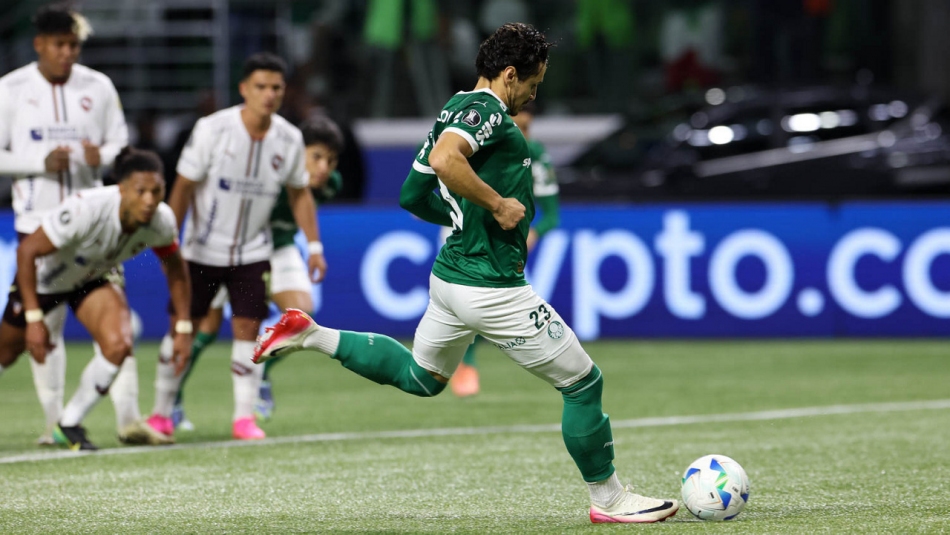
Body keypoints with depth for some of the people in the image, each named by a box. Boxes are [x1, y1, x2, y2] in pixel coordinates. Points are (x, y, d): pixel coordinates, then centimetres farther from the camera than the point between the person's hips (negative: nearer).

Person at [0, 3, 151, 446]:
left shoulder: (98, 87, 5)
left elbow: (120, 143, 10)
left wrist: (101, 156, -14)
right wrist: (41, 161, -16)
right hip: (37, 222, -1)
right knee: (45, 322, 1)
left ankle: (127, 417, -9)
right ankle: (55, 422, 9)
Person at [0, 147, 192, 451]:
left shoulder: (161, 221, -25)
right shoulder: (86, 209, -41)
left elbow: (175, 269, -3)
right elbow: (27, 251, -32)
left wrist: (183, 328, -5)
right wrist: (34, 319, -32)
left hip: (90, 280, 4)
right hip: (42, 278, -3)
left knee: (118, 346, -22)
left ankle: (70, 423, -1)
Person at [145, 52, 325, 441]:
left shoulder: (289, 140, -6)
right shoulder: (212, 130, -16)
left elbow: (299, 193, 9)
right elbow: (183, 187, -9)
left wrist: (314, 245, 4)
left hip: (253, 252, 2)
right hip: (203, 250, -2)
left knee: (248, 328, -7)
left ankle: (244, 416, 0)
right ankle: (161, 413, 16)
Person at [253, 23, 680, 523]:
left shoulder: (454, 111, 14)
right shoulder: (485, 109, -15)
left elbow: (412, 196, 20)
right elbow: (445, 161, -35)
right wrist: (498, 204, -25)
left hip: (449, 276, 10)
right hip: (491, 289, -10)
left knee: (419, 377, 31)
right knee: (583, 383, 1)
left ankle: (311, 334, 22)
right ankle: (609, 499, 11)